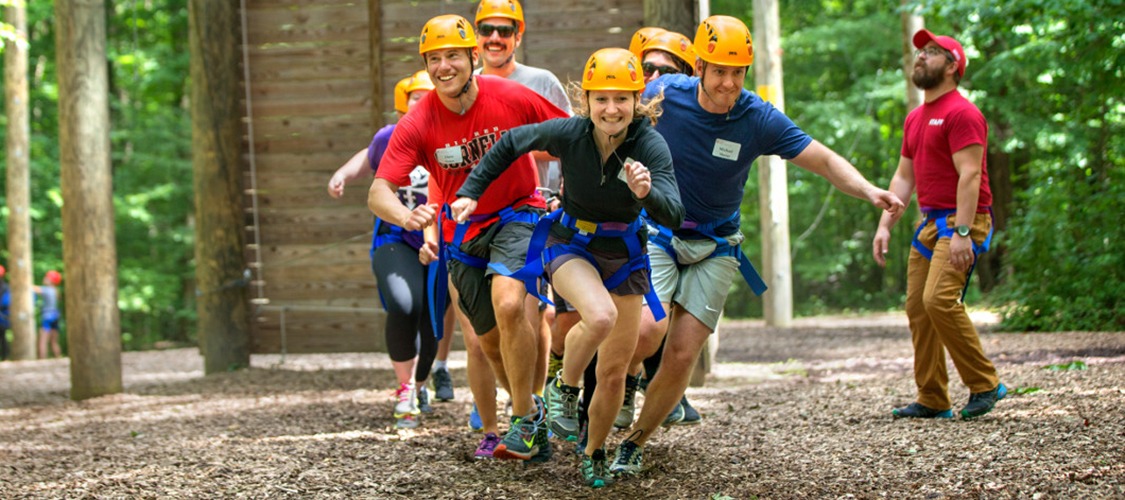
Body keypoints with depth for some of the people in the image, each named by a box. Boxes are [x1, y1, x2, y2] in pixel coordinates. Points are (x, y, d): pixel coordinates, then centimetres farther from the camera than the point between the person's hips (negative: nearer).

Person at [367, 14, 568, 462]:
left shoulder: (511, 98, -19)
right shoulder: (417, 125, -17)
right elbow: (378, 193, -22)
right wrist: (408, 217, -43)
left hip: (516, 215, -3)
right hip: (462, 233, 3)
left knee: (508, 306, -29)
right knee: (491, 341, 11)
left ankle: (526, 416, -11)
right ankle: (536, 421, 35)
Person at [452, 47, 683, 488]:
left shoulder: (651, 146, -23)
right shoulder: (568, 133, -22)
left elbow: (674, 216, -32)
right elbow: (511, 143, -3)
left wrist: (647, 192, -52)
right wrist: (471, 192, -2)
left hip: (624, 255, 2)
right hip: (570, 245, -1)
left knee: (614, 373, 6)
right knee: (600, 316, -35)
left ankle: (594, 455, 32)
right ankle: (564, 388, -6)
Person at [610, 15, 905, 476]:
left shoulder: (760, 119, -13)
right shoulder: (664, 94, -13)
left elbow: (824, 161, -9)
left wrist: (870, 192, -25)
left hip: (714, 248, 1)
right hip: (656, 234, -1)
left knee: (682, 353, -7)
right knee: (646, 329, -25)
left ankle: (635, 443, 13)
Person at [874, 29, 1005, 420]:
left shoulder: (962, 113, -10)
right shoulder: (915, 118, 19)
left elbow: (970, 175, -18)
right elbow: (904, 176, 21)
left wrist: (962, 232, -25)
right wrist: (885, 225, 11)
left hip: (963, 220, -9)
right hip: (930, 222, 9)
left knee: (940, 299, -22)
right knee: (917, 307, 4)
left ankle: (984, 384, -11)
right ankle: (932, 400, 9)